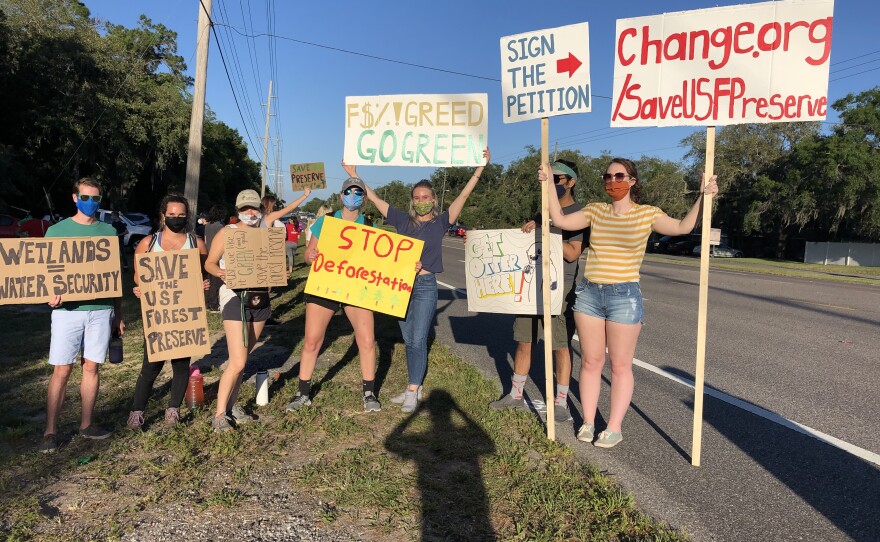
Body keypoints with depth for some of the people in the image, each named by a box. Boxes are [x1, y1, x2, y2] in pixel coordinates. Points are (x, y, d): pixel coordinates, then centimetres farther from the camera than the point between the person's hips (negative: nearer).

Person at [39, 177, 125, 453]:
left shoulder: (108, 231, 9)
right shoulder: (57, 231, 3)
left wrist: (119, 314, 11)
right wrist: (51, 293, -18)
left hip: (101, 309, 2)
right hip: (68, 310, -2)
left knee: (91, 367, 9)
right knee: (61, 369, -1)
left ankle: (86, 424, 20)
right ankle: (50, 431, 9)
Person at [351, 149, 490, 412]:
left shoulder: (440, 222, 1)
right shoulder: (403, 220, 7)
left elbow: (464, 195, -4)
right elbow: (374, 198, 11)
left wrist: (481, 167, -9)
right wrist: (353, 174, 11)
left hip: (425, 285, -4)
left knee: (418, 340, -3)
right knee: (409, 341, 11)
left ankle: (413, 393, 5)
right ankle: (414, 388, 23)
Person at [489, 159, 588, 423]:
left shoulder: (580, 213, -5)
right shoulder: (543, 213, 16)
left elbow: (572, 253, -15)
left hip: (560, 287, -6)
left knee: (560, 346, 0)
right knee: (524, 341, 11)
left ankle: (561, 402, 12)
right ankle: (516, 394, 23)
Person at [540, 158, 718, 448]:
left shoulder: (647, 214, 1)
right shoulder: (595, 210, 8)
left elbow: (682, 227, -11)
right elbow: (560, 220, 3)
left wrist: (703, 196, -19)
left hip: (624, 296, -3)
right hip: (589, 294, 3)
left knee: (620, 365, 4)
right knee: (590, 362, 9)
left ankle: (614, 428, 16)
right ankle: (588, 422, 21)